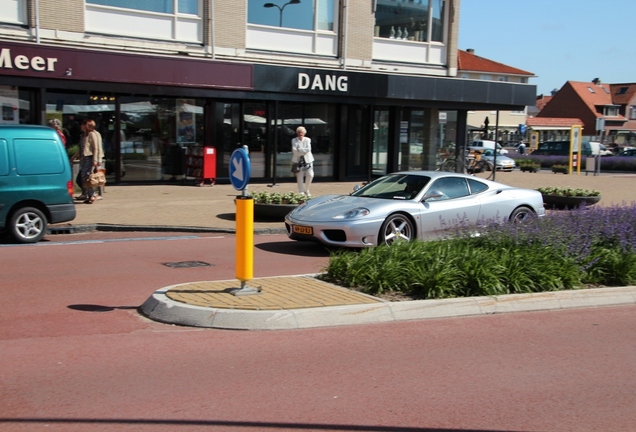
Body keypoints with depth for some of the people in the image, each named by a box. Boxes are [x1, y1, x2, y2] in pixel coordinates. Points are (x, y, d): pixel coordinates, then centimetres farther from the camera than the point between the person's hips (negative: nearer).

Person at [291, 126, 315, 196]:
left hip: (307, 160, 1)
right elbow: (294, 151, -7)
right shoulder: (294, 140, 5)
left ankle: (306, 190, 11)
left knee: (310, 175, -10)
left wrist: (299, 150, -10)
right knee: (300, 177, -4)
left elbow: (308, 149, -8)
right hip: (298, 160, -1)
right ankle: (301, 192, 4)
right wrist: (304, 151, -11)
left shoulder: (307, 140, 6)